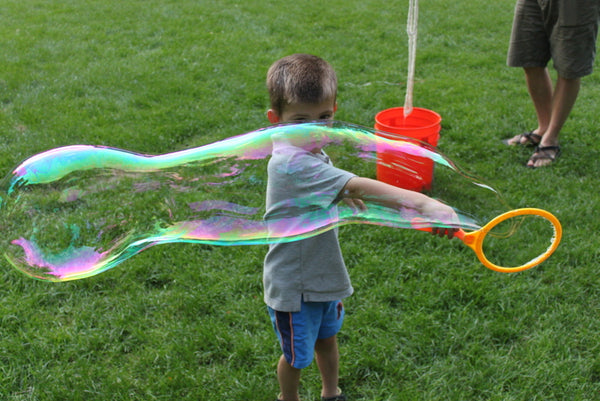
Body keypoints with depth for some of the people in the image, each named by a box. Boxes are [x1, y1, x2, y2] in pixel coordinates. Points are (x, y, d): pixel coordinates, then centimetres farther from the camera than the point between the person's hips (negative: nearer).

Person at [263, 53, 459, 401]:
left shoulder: (310, 152, -3)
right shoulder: (293, 164, -35)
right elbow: (359, 188, -47)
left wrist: (341, 194, 5)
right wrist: (426, 205, -53)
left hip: (324, 276, 8)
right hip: (294, 285, -8)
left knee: (327, 338, 27)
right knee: (297, 355, 16)